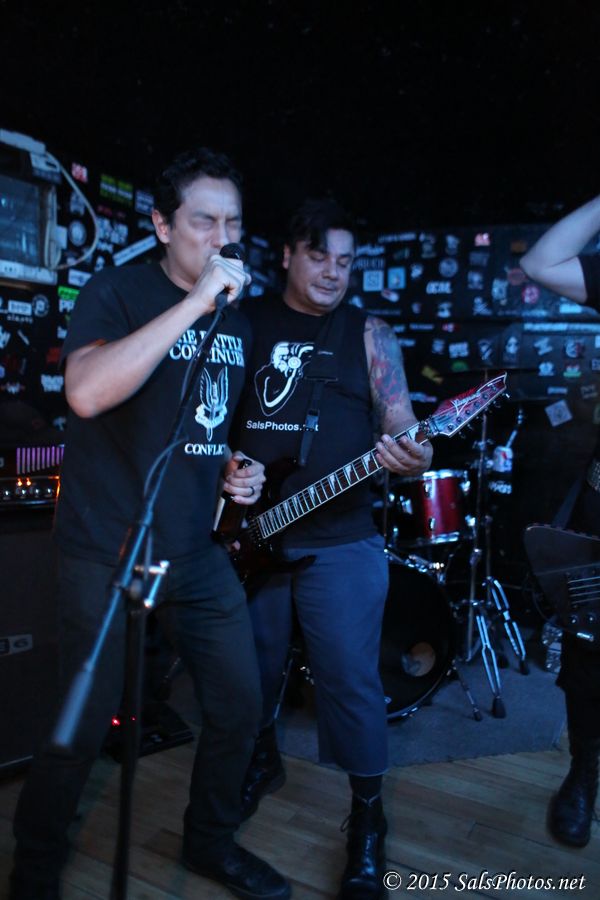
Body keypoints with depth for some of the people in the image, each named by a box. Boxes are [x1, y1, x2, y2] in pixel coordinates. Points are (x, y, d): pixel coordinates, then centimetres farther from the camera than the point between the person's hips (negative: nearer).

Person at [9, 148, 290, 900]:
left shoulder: (236, 320, 11)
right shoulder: (117, 291, -9)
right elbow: (87, 392, -29)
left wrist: (235, 467, 4)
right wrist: (197, 301, -28)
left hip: (199, 550, 7)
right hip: (108, 553, -6)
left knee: (239, 703, 10)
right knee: (83, 726, 3)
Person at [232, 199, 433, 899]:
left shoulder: (368, 333, 3)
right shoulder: (244, 320, 7)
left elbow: (400, 425, -2)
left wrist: (415, 458, -24)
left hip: (340, 541, -2)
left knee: (350, 680, 1)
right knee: (252, 669, 17)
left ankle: (368, 816, 24)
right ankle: (262, 762, 45)